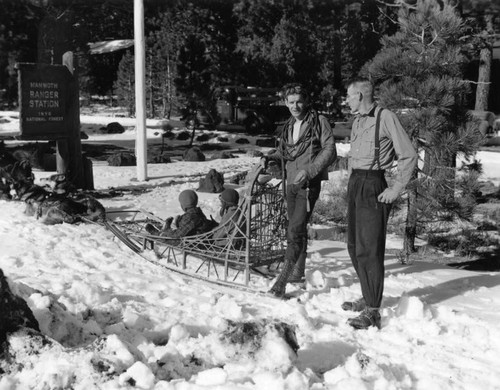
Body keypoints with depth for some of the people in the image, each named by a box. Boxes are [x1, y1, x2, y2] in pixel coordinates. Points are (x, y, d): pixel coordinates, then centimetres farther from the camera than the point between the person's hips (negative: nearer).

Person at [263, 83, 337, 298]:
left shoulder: (318, 121, -6)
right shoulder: (289, 126, 14)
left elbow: (330, 151, -10)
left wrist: (309, 170, -21)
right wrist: (269, 158, 4)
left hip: (309, 184, -7)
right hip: (291, 183, 7)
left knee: (294, 231, -14)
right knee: (298, 230, 16)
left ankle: (282, 281, -14)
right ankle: (298, 272, 28)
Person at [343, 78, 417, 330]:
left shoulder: (385, 117, -10)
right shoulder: (358, 121, 14)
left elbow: (409, 155, -11)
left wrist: (395, 190, -13)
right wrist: (352, 183, 15)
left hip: (373, 186, -9)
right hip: (355, 185, 9)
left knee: (369, 250, -10)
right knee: (354, 246, 13)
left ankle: (372, 312, -6)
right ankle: (368, 298, 27)